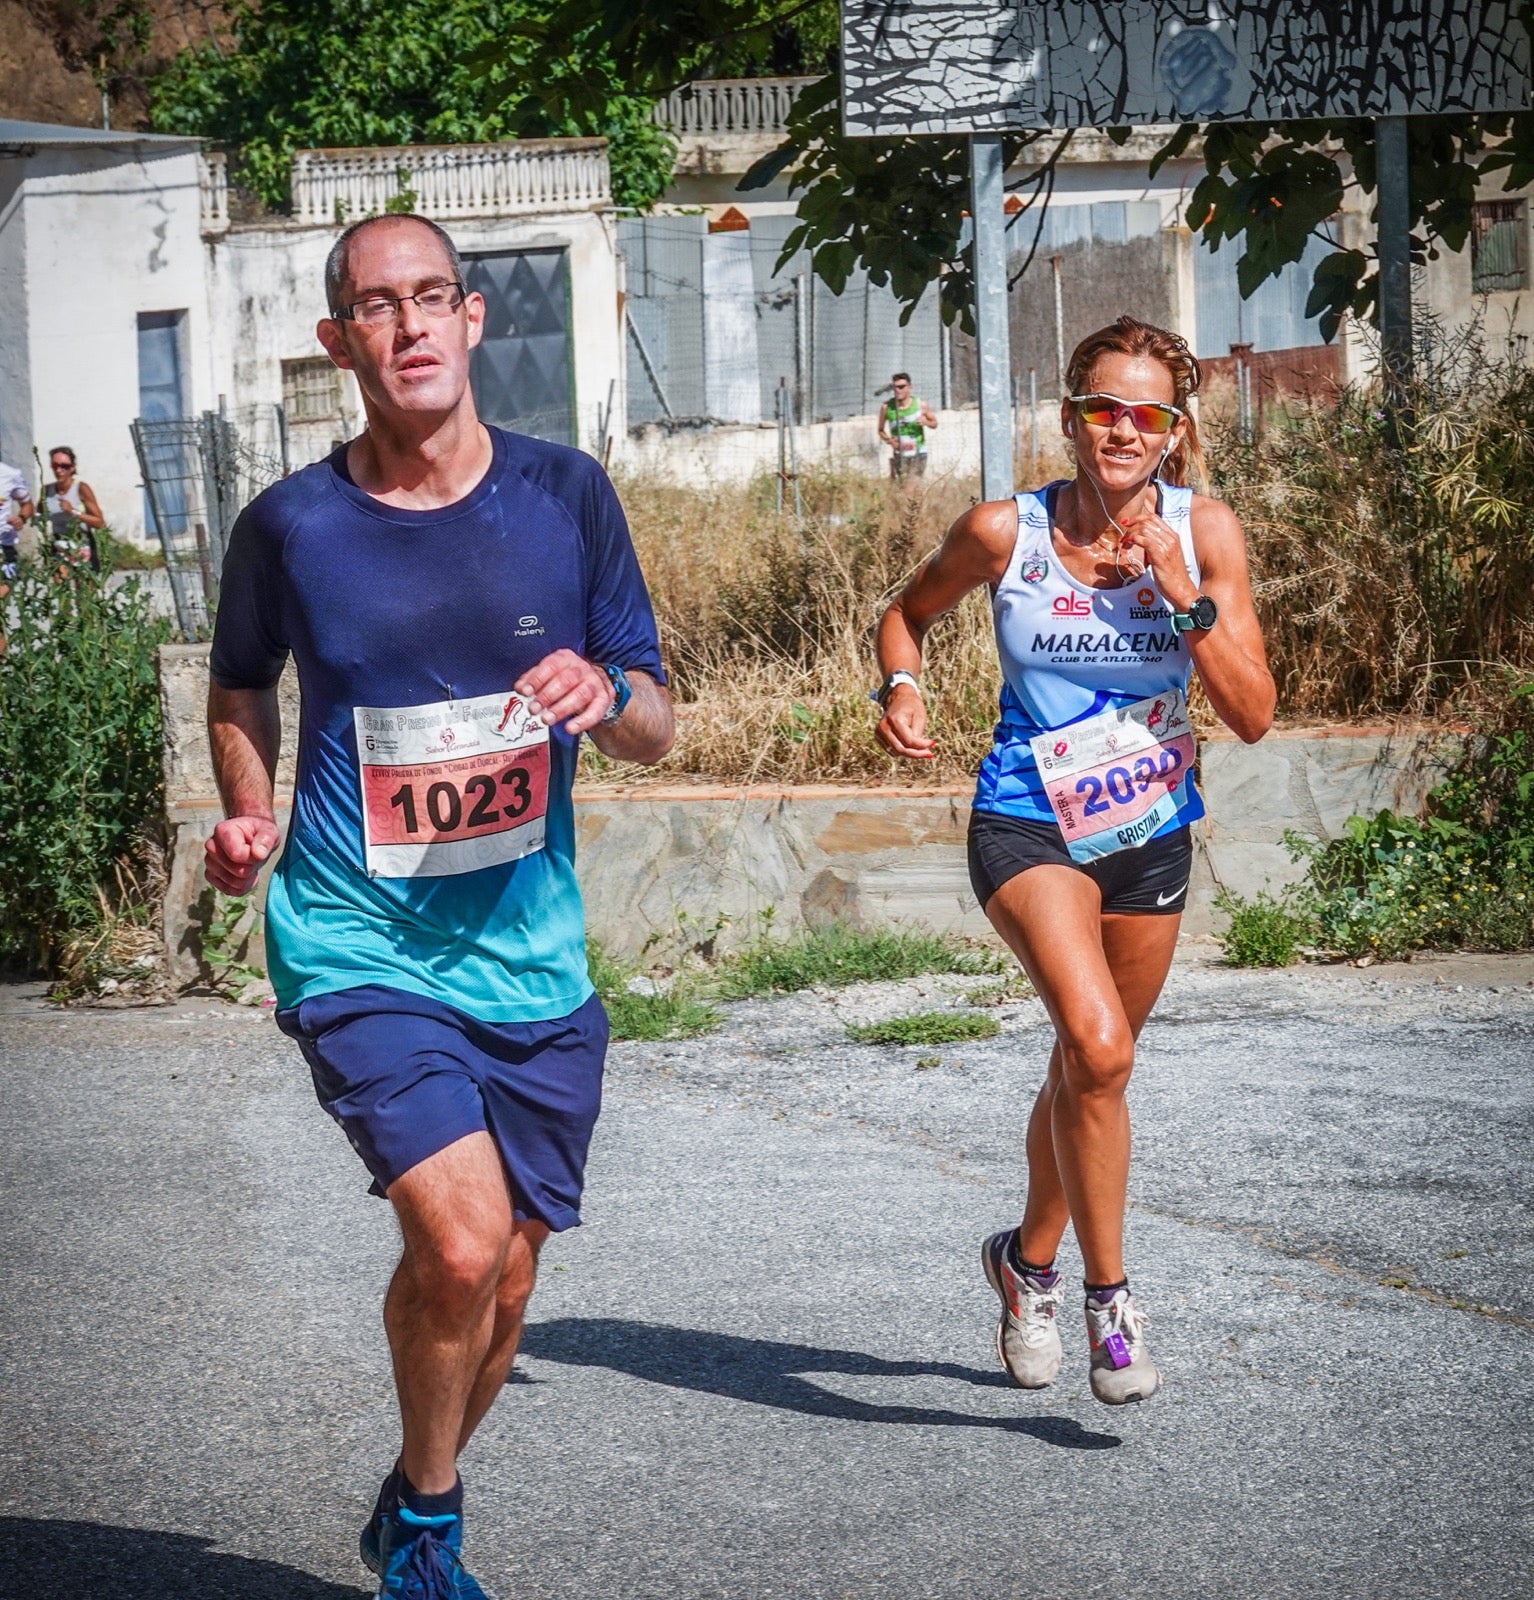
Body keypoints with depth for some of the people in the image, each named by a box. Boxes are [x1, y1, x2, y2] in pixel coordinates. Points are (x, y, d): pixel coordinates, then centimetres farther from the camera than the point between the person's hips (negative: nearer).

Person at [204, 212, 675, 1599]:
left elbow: (657, 728, 5)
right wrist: (248, 814, -2)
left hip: (533, 956, 3)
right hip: (359, 950, -3)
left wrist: (604, 693, -17)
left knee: (503, 1289, 11)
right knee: (458, 1241, -22)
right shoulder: (291, 525, -4)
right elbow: (242, 692, 16)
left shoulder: (565, 496, 0)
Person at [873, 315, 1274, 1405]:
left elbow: (1254, 717, -9)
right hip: (1028, 825, -3)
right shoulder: (1006, 533, -11)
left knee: (1089, 1069, 18)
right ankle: (1108, 1294, -10)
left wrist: (1185, 597, -20)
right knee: (1097, 1046, -25)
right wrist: (902, 690, -11)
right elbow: (911, 612, 9)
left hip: (1151, 836, 3)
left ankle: (1030, 1261, 44)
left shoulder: (1204, 533, -8)